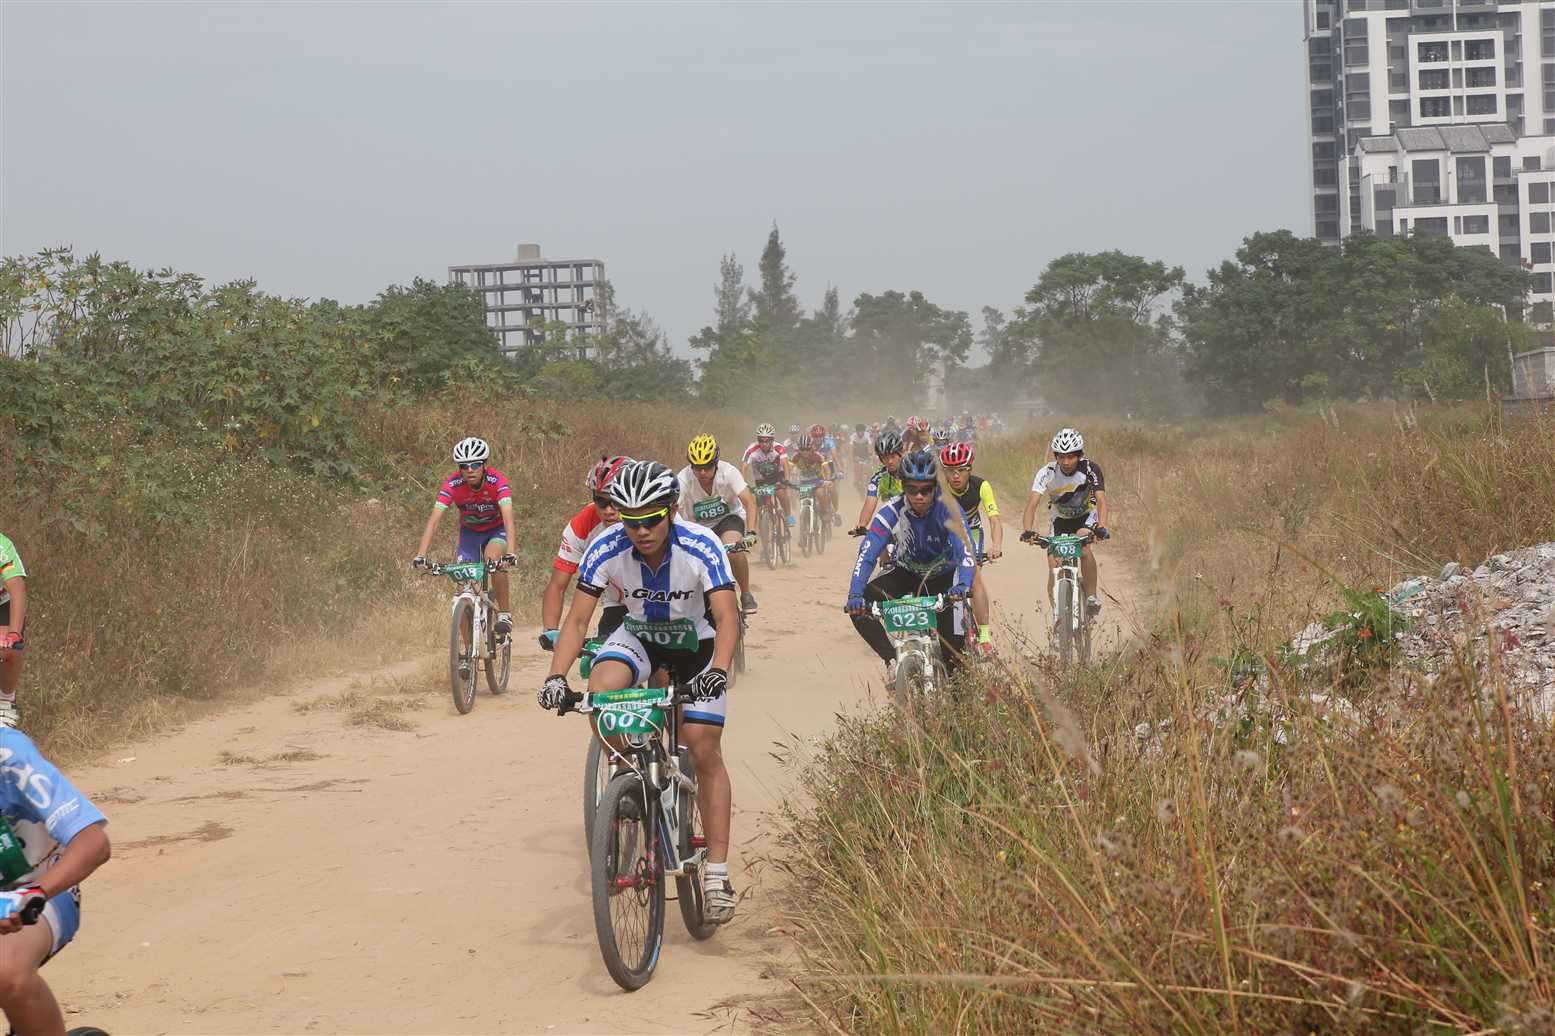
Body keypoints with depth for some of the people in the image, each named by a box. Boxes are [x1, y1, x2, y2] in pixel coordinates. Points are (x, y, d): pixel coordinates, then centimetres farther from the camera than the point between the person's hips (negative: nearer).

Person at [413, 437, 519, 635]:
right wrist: (420, 555, -43)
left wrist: (510, 553, -55)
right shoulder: (452, 485, -25)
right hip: (469, 532, 2)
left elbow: (508, 518, -41)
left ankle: (505, 612, -15)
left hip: (496, 530, -2)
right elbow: (434, 520, -31)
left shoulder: (497, 481, -30)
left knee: (493, 558, -34)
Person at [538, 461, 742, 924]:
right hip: (639, 635, 2)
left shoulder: (701, 547, -30)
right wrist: (556, 676, -36)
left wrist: (718, 671, -52)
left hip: (696, 642, -2)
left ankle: (717, 872, -2)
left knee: (705, 750, -10)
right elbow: (578, 618, -22)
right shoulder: (606, 549, -25)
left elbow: (727, 617, -35)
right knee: (601, 688, -31)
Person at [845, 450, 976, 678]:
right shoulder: (891, 512, -23)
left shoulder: (948, 509, -26)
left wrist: (963, 585, -56)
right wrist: (855, 594, -44)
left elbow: (965, 552, -36)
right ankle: (892, 660, -10)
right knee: (859, 607, -23)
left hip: (943, 576, -2)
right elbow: (867, 555, -29)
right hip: (907, 574, 2)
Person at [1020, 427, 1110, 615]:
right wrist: (1027, 531, -53)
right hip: (1060, 520, 2)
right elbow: (1032, 503, -36)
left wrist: (1101, 528, -55)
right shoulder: (1047, 473, -26)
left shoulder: (1090, 469, -27)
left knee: (1084, 548, -32)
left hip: (1086, 516, -1)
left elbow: (1101, 500, -37)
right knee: (1054, 571, -10)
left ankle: (1092, 596, -15)